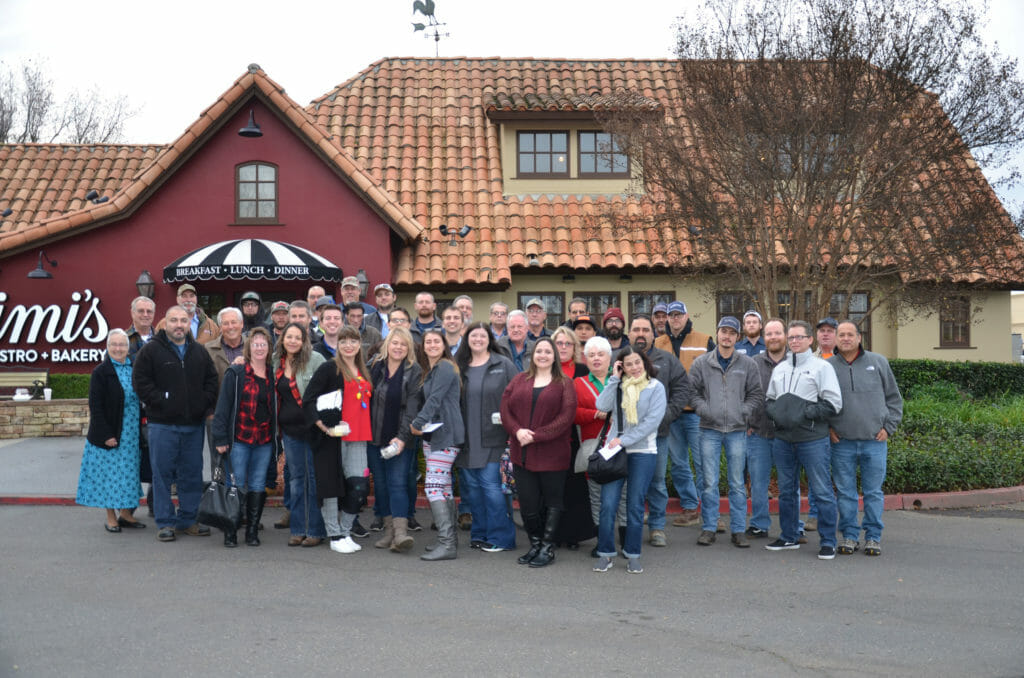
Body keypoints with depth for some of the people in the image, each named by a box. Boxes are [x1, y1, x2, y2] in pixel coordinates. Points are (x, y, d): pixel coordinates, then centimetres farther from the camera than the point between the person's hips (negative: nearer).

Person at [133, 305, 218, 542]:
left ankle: (187, 520, 20)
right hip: (162, 425, -4)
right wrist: (160, 402, -12)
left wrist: (205, 404, 1)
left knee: (192, 475, 9)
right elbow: (140, 381, -5)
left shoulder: (199, 351, 12)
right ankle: (166, 522, 9)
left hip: (193, 424, 4)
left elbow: (212, 380, 15)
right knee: (163, 474, 1)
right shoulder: (151, 350, -1)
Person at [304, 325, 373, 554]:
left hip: (357, 439, 5)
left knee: (360, 487, -3)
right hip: (331, 438, -5)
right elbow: (308, 400, -8)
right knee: (330, 486, 1)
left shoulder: (364, 372, 17)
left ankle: (345, 533, 15)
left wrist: (366, 429, 13)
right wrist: (324, 426, -18)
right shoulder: (329, 368, -3)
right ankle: (335, 537, 12)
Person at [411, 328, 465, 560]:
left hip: (446, 435, -10)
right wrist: (420, 425, 5)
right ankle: (449, 539, 18)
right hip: (433, 435, 10)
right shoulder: (429, 371, 19)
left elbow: (435, 400, -18)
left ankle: (447, 544, -17)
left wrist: (417, 423, -17)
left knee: (433, 487, -15)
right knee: (445, 487, 12)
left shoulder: (445, 368, -11)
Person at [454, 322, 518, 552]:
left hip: (493, 438, -5)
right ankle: (480, 534, 22)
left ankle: (500, 537, 2)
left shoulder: (503, 365, 0)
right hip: (467, 438, 5)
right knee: (471, 486, 9)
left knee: (490, 484, -8)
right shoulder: (459, 366, 11)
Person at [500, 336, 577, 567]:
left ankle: (547, 548, 14)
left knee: (553, 502, 4)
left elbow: (567, 416, -9)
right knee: (527, 502, 6)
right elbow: (505, 409, 6)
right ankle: (535, 544, 22)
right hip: (521, 453, 3)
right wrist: (517, 431, -12)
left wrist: (536, 435, -15)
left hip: (552, 454, -3)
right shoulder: (519, 380, 11)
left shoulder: (564, 383, 1)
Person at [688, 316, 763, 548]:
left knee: (737, 483, 5)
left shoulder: (747, 364, 5)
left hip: (737, 429, 0)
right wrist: (704, 409, -8)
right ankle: (709, 528, 12)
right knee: (709, 482, 2)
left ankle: (739, 530, 12)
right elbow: (692, 392, 6)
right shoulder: (701, 363, 5)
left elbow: (756, 394, 8)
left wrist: (744, 412, -5)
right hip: (709, 429, 0)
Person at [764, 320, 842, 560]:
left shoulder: (822, 366, 0)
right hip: (783, 439, 5)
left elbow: (834, 403, -7)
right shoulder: (779, 368, 16)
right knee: (786, 490, 13)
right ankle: (789, 537, 25)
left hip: (813, 439, -5)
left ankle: (828, 542, 5)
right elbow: (768, 399, 21)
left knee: (822, 492, -3)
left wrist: (805, 412, -16)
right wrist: (775, 410, -1)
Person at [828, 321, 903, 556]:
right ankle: (849, 535, 16)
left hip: (874, 441, 0)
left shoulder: (878, 363, 6)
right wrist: (827, 428, 2)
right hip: (842, 442, 0)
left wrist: (888, 426, 3)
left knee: (874, 492, 5)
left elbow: (894, 398, 11)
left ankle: (873, 536, 15)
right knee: (845, 492, 5)